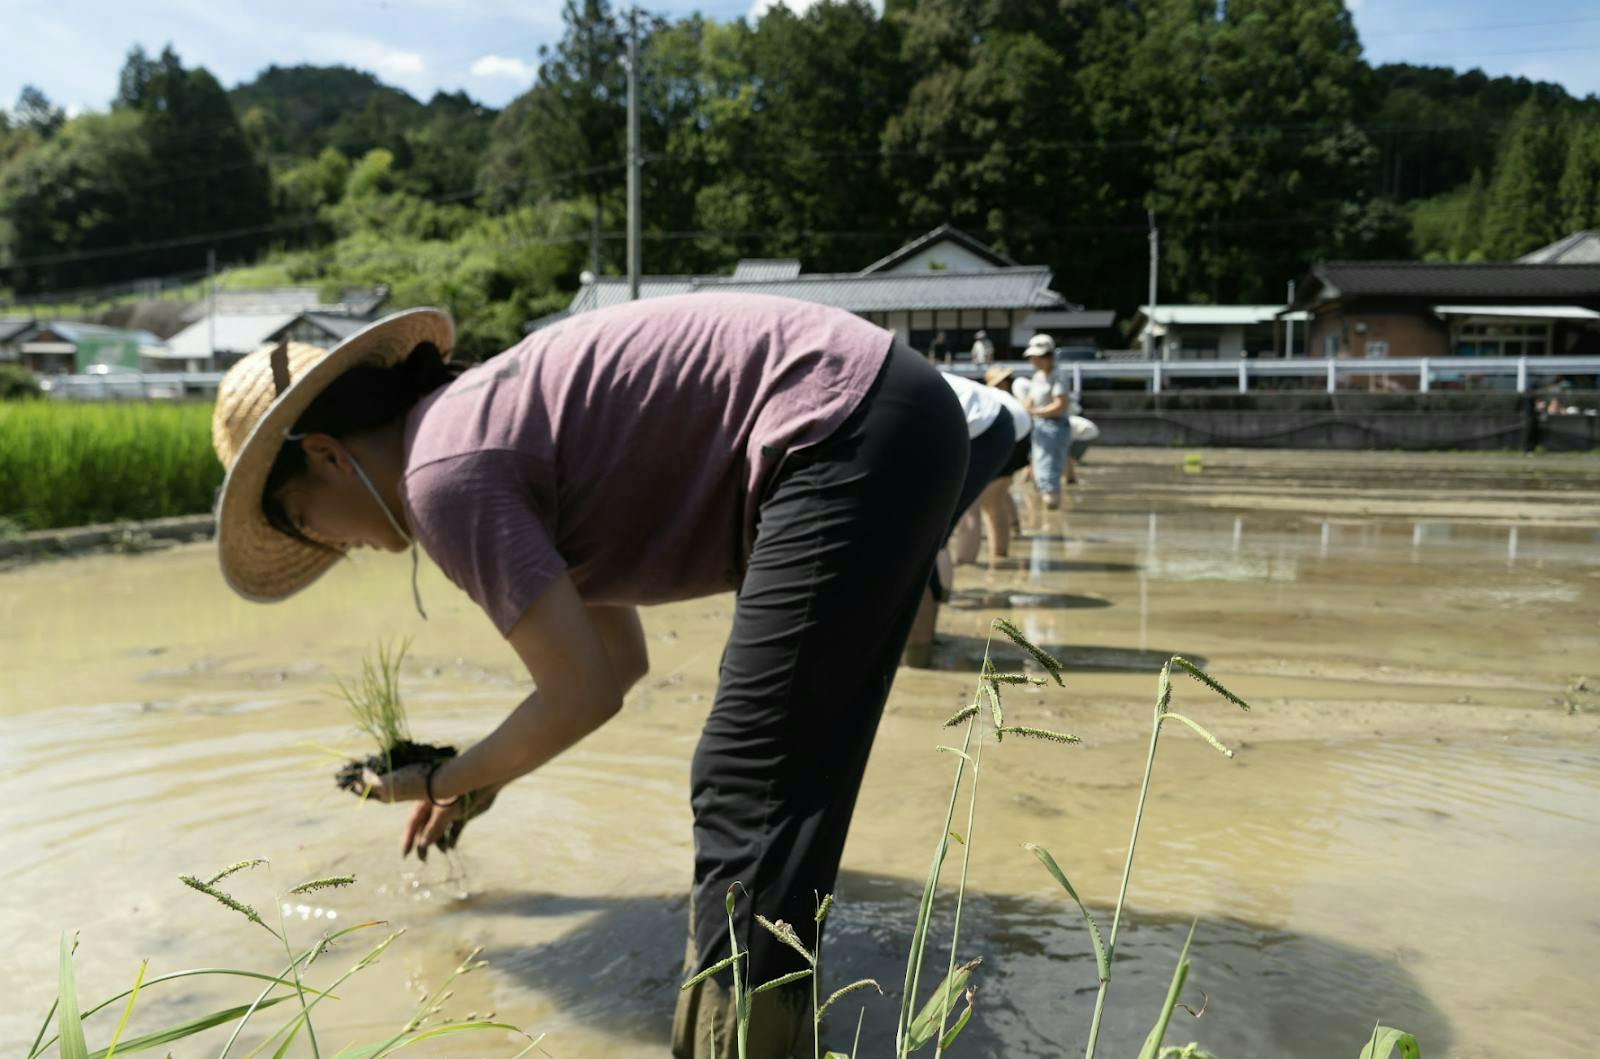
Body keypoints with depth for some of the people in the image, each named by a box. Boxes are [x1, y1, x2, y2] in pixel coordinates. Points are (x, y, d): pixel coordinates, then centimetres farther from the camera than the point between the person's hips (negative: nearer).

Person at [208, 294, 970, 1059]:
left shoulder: (442, 472, -9)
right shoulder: (491, 422, 19)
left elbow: (582, 696, -9)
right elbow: (620, 656, 25)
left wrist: (446, 781, 8)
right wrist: (479, 774, 31)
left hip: (844, 433, -10)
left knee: (746, 794, -6)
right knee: (779, 777, 19)